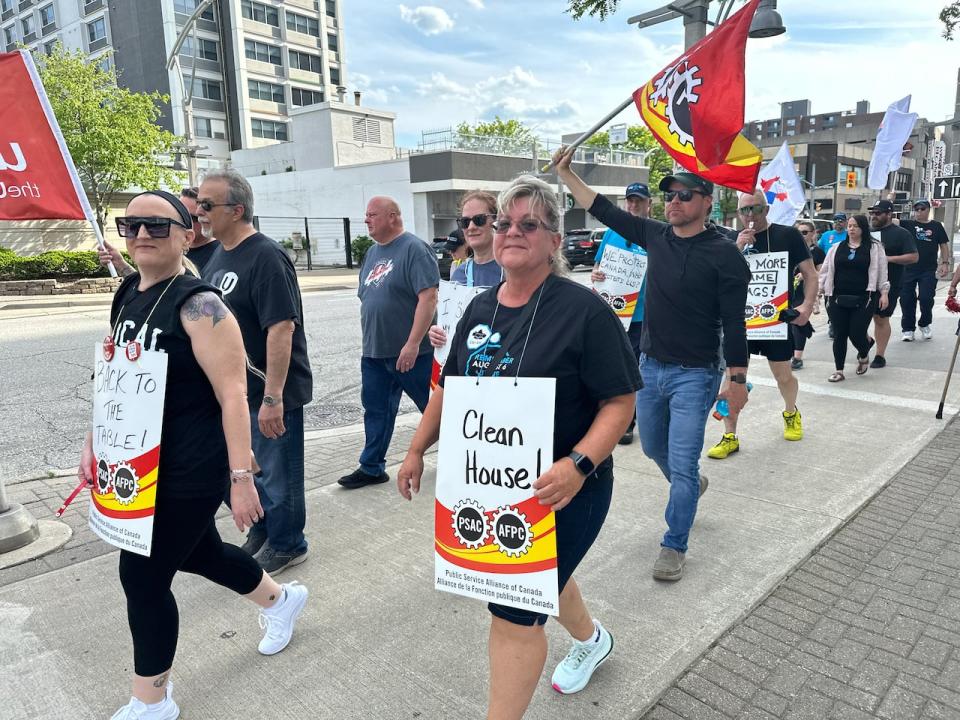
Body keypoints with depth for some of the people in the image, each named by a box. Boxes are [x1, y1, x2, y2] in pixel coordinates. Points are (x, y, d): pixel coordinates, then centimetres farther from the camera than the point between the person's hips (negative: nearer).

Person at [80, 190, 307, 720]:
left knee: (142, 576, 0)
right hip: (145, 465, 9)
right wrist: (95, 440, 17)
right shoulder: (127, 294, 7)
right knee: (196, 553, 22)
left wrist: (241, 477, -23)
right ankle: (281, 600, 49)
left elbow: (232, 395, -21)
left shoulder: (197, 305, -18)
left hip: (190, 470, -9)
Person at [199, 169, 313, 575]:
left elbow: (281, 328, -26)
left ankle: (286, 546, 26)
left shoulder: (266, 257, -19)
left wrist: (272, 398, -28)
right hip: (233, 390, 9)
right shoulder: (218, 256, 9)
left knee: (276, 474, 7)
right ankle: (260, 534, 41)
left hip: (270, 393, -9)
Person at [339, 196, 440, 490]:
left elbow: (428, 297, -20)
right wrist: (369, 339, 16)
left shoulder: (413, 248, -12)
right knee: (375, 410, 12)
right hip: (374, 352, 8)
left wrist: (412, 344, -24)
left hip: (410, 352, -8)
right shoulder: (373, 252, 14)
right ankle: (371, 468, 23)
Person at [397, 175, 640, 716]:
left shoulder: (584, 309, -17)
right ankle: (591, 638, 58)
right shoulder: (480, 308, 3)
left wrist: (578, 465, -31)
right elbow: (451, 386, 12)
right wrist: (418, 449, 11)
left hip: (559, 490, -7)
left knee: (514, 613, -2)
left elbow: (620, 402, -17)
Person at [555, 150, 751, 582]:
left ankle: (673, 547, 16)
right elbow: (604, 211, 8)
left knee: (682, 465, -1)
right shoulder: (656, 236, 2)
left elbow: (734, 323, -12)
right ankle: (691, 485, 53)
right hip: (650, 367, 6)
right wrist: (565, 173, 4)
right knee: (654, 448, 22)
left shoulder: (724, 254, -13)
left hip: (695, 375, -6)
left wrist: (737, 378, -12)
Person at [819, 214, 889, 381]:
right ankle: (839, 370, 11)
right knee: (839, 335, 2)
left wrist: (884, 293, -3)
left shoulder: (874, 248, 4)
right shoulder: (837, 248, 10)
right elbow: (825, 270, 11)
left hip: (864, 299, -2)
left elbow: (882, 272, 2)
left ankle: (863, 355, 30)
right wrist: (820, 289, 5)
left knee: (857, 334, -5)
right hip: (838, 298, 2)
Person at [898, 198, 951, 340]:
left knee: (926, 298, -5)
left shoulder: (936, 226, 6)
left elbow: (944, 246, 8)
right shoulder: (908, 224, 4)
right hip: (909, 269, 1)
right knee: (907, 300, 3)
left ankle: (925, 324, 21)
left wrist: (945, 263, 0)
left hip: (929, 270, -1)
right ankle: (908, 329, 16)